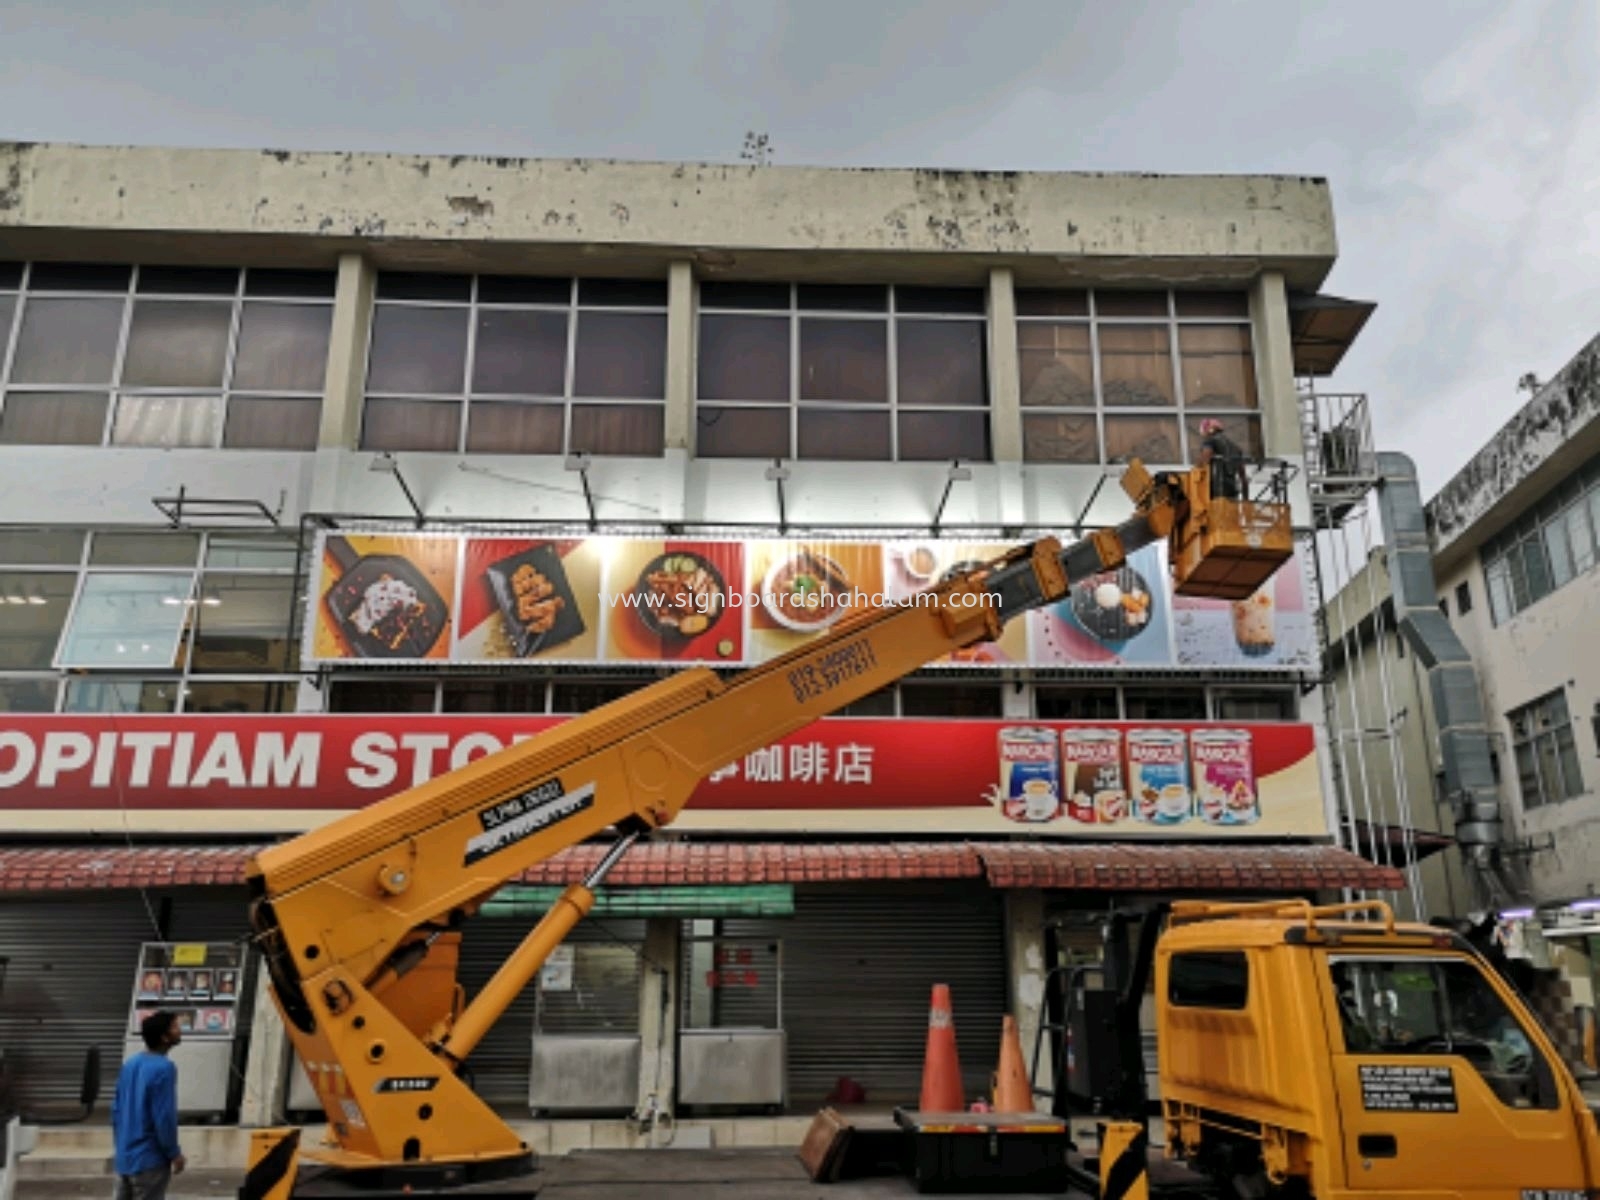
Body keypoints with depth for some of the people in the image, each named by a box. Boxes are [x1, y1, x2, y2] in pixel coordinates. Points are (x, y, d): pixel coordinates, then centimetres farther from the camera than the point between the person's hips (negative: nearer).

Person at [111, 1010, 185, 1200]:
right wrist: (174, 1153, -10)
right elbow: (164, 1117, -21)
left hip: (125, 1156, 8)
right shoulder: (163, 1068, -20)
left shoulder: (130, 1064, 6)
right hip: (150, 1159, -8)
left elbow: (117, 1108, 12)